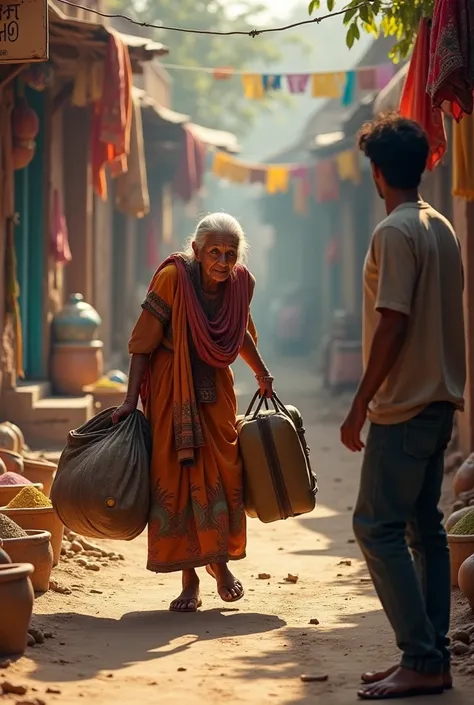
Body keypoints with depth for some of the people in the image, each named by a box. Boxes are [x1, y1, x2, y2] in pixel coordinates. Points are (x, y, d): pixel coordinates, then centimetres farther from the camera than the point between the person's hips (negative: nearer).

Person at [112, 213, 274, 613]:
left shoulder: (241, 283, -4)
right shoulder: (173, 278, -19)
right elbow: (143, 343, -14)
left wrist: (262, 373, 19)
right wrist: (132, 399, -18)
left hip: (216, 390, 4)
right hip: (172, 392, -4)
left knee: (224, 474, 0)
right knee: (177, 478, -3)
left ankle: (220, 561, 23)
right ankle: (190, 580, 5)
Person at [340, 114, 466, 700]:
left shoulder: (394, 233, -15)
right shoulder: (442, 229, 13)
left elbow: (393, 325, -20)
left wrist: (360, 405, -16)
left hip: (403, 405, -9)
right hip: (439, 401, 9)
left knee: (377, 527, -7)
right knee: (424, 527, 11)